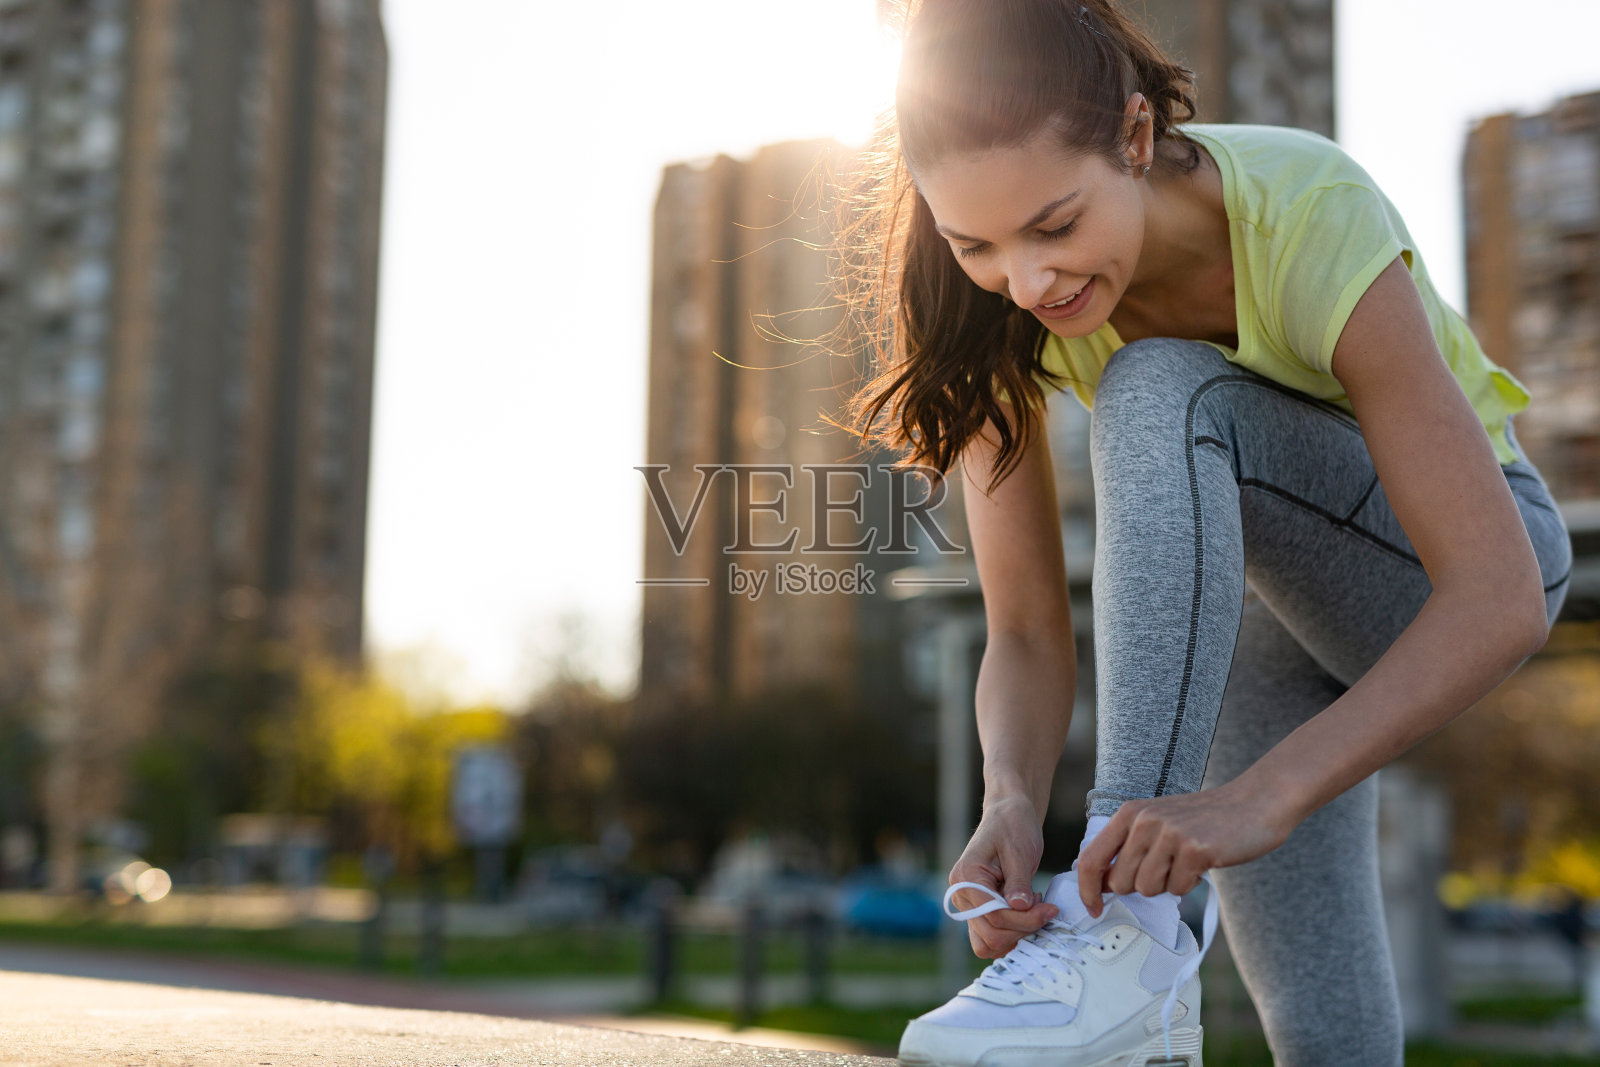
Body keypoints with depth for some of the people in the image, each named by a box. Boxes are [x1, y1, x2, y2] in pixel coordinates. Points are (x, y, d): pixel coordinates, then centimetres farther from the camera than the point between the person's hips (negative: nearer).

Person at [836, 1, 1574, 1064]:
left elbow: (1502, 598, -38)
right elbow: (1027, 634, -18)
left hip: (1447, 554, -4)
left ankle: (1132, 936, -37)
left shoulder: (1310, 214, -34)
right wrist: (1012, 801, -39)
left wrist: (1257, 799, -48)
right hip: (1248, 584, 4)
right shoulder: (997, 309, -21)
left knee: (1158, 394, -35)